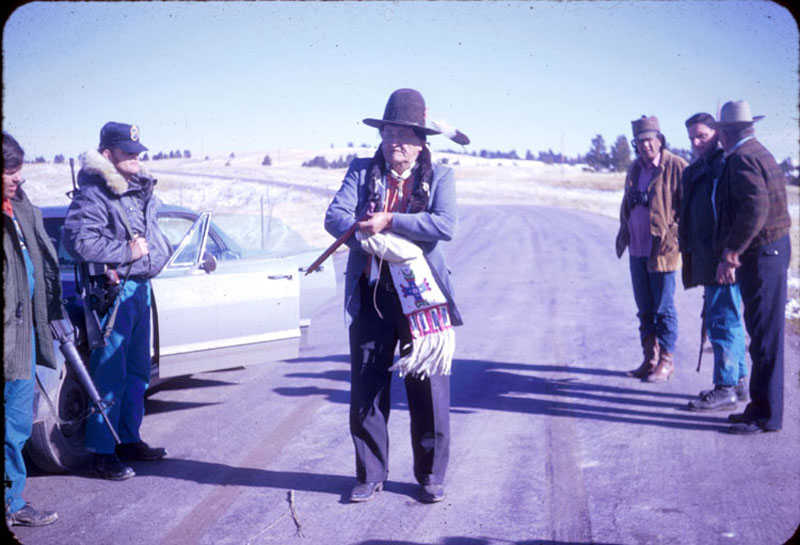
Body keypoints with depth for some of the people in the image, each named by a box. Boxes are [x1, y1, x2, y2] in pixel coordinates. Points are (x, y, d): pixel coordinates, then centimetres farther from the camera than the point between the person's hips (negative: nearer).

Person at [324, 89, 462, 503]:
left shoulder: (439, 178, 5)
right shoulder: (361, 171, 10)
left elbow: (445, 225, -13)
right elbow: (335, 216, -4)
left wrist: (388, 221, -17)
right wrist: (368, 236, -23)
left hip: (421, 294, -1)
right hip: (370, 295, 2)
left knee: (429, 390, 4)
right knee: (366, 388, 6)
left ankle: (430, 477, 19)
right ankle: (370, 476, 21)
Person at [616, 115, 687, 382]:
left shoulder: (675, 167, -9)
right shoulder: (635, 168, 14)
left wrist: (675, 235, -15)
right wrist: (624, 230, 18)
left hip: (662, 249, -7)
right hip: (637, 249, 7)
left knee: (663, 308, -1)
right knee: (645, 309, 13)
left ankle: (666, 362, 9)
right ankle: (650, 358, 22)